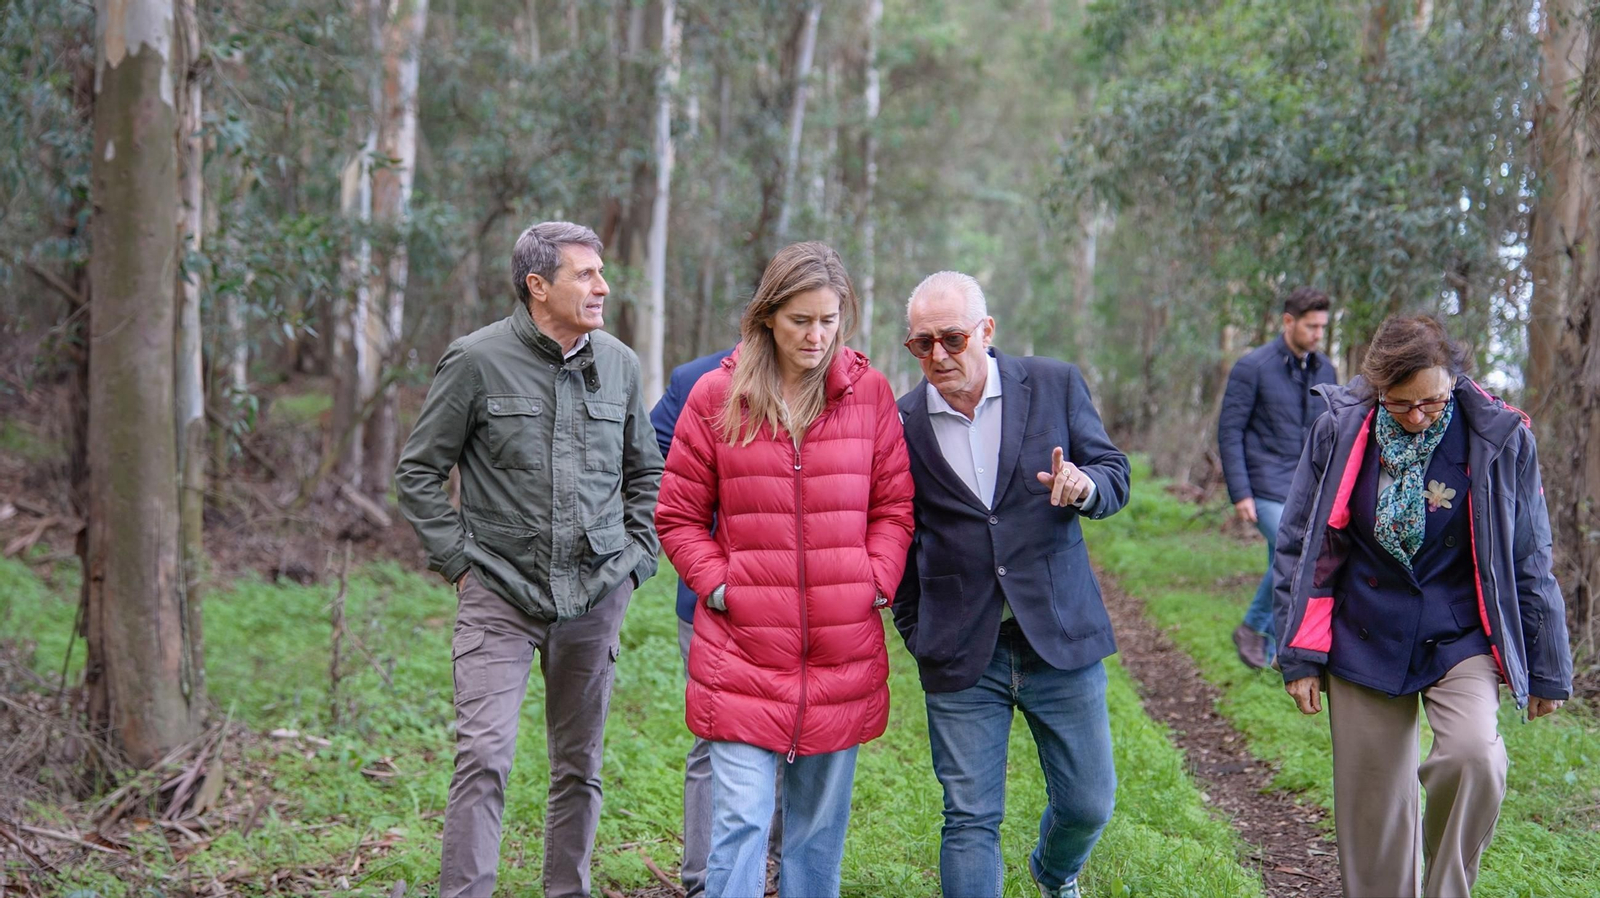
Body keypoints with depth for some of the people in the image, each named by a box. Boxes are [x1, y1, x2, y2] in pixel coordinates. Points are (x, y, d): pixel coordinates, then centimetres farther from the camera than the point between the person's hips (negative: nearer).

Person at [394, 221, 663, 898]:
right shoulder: (476, 361, -6)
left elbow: (645, 473, 20)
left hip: (595, 595, 4)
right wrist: (457, 561, -3)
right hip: (500, 595, -4)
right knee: (484, 754, -13)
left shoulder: (619, 364, 7)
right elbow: (418, 471, 1)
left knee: (579, 764, 11)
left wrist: (635, 559, 11)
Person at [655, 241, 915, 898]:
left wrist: (876, 585, -3)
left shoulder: (869, 392, 4)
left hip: (843, 649, 2)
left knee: (821, 822, 12)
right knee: (741, 819, -7)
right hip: (743, 647, -2)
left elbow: (893, 507, 9)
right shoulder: (716, 395, 1)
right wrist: (716, 584, -5)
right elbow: (678, 516, 6)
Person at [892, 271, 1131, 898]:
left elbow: (1114, 475, 4)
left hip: (1060, 635, 1)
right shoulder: (900, 422, -1)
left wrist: (1085, 485, -19)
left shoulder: (1056, 386, -1)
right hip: (960, 654, -1)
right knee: (970, 822, 1)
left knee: (1088, 804, 12)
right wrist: (915, 632, 6)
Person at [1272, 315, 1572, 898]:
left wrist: (1547, 669, 6)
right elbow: (1299, 545, 4)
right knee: (1372, 808, 4)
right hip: (1365, 645, 2)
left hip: (1460, 640, -1)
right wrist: (1300, 654, 2)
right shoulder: (1340, 430, -5)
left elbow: (1528, 561, 2)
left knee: (1473, 755, -27)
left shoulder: (1499, 438, -8)